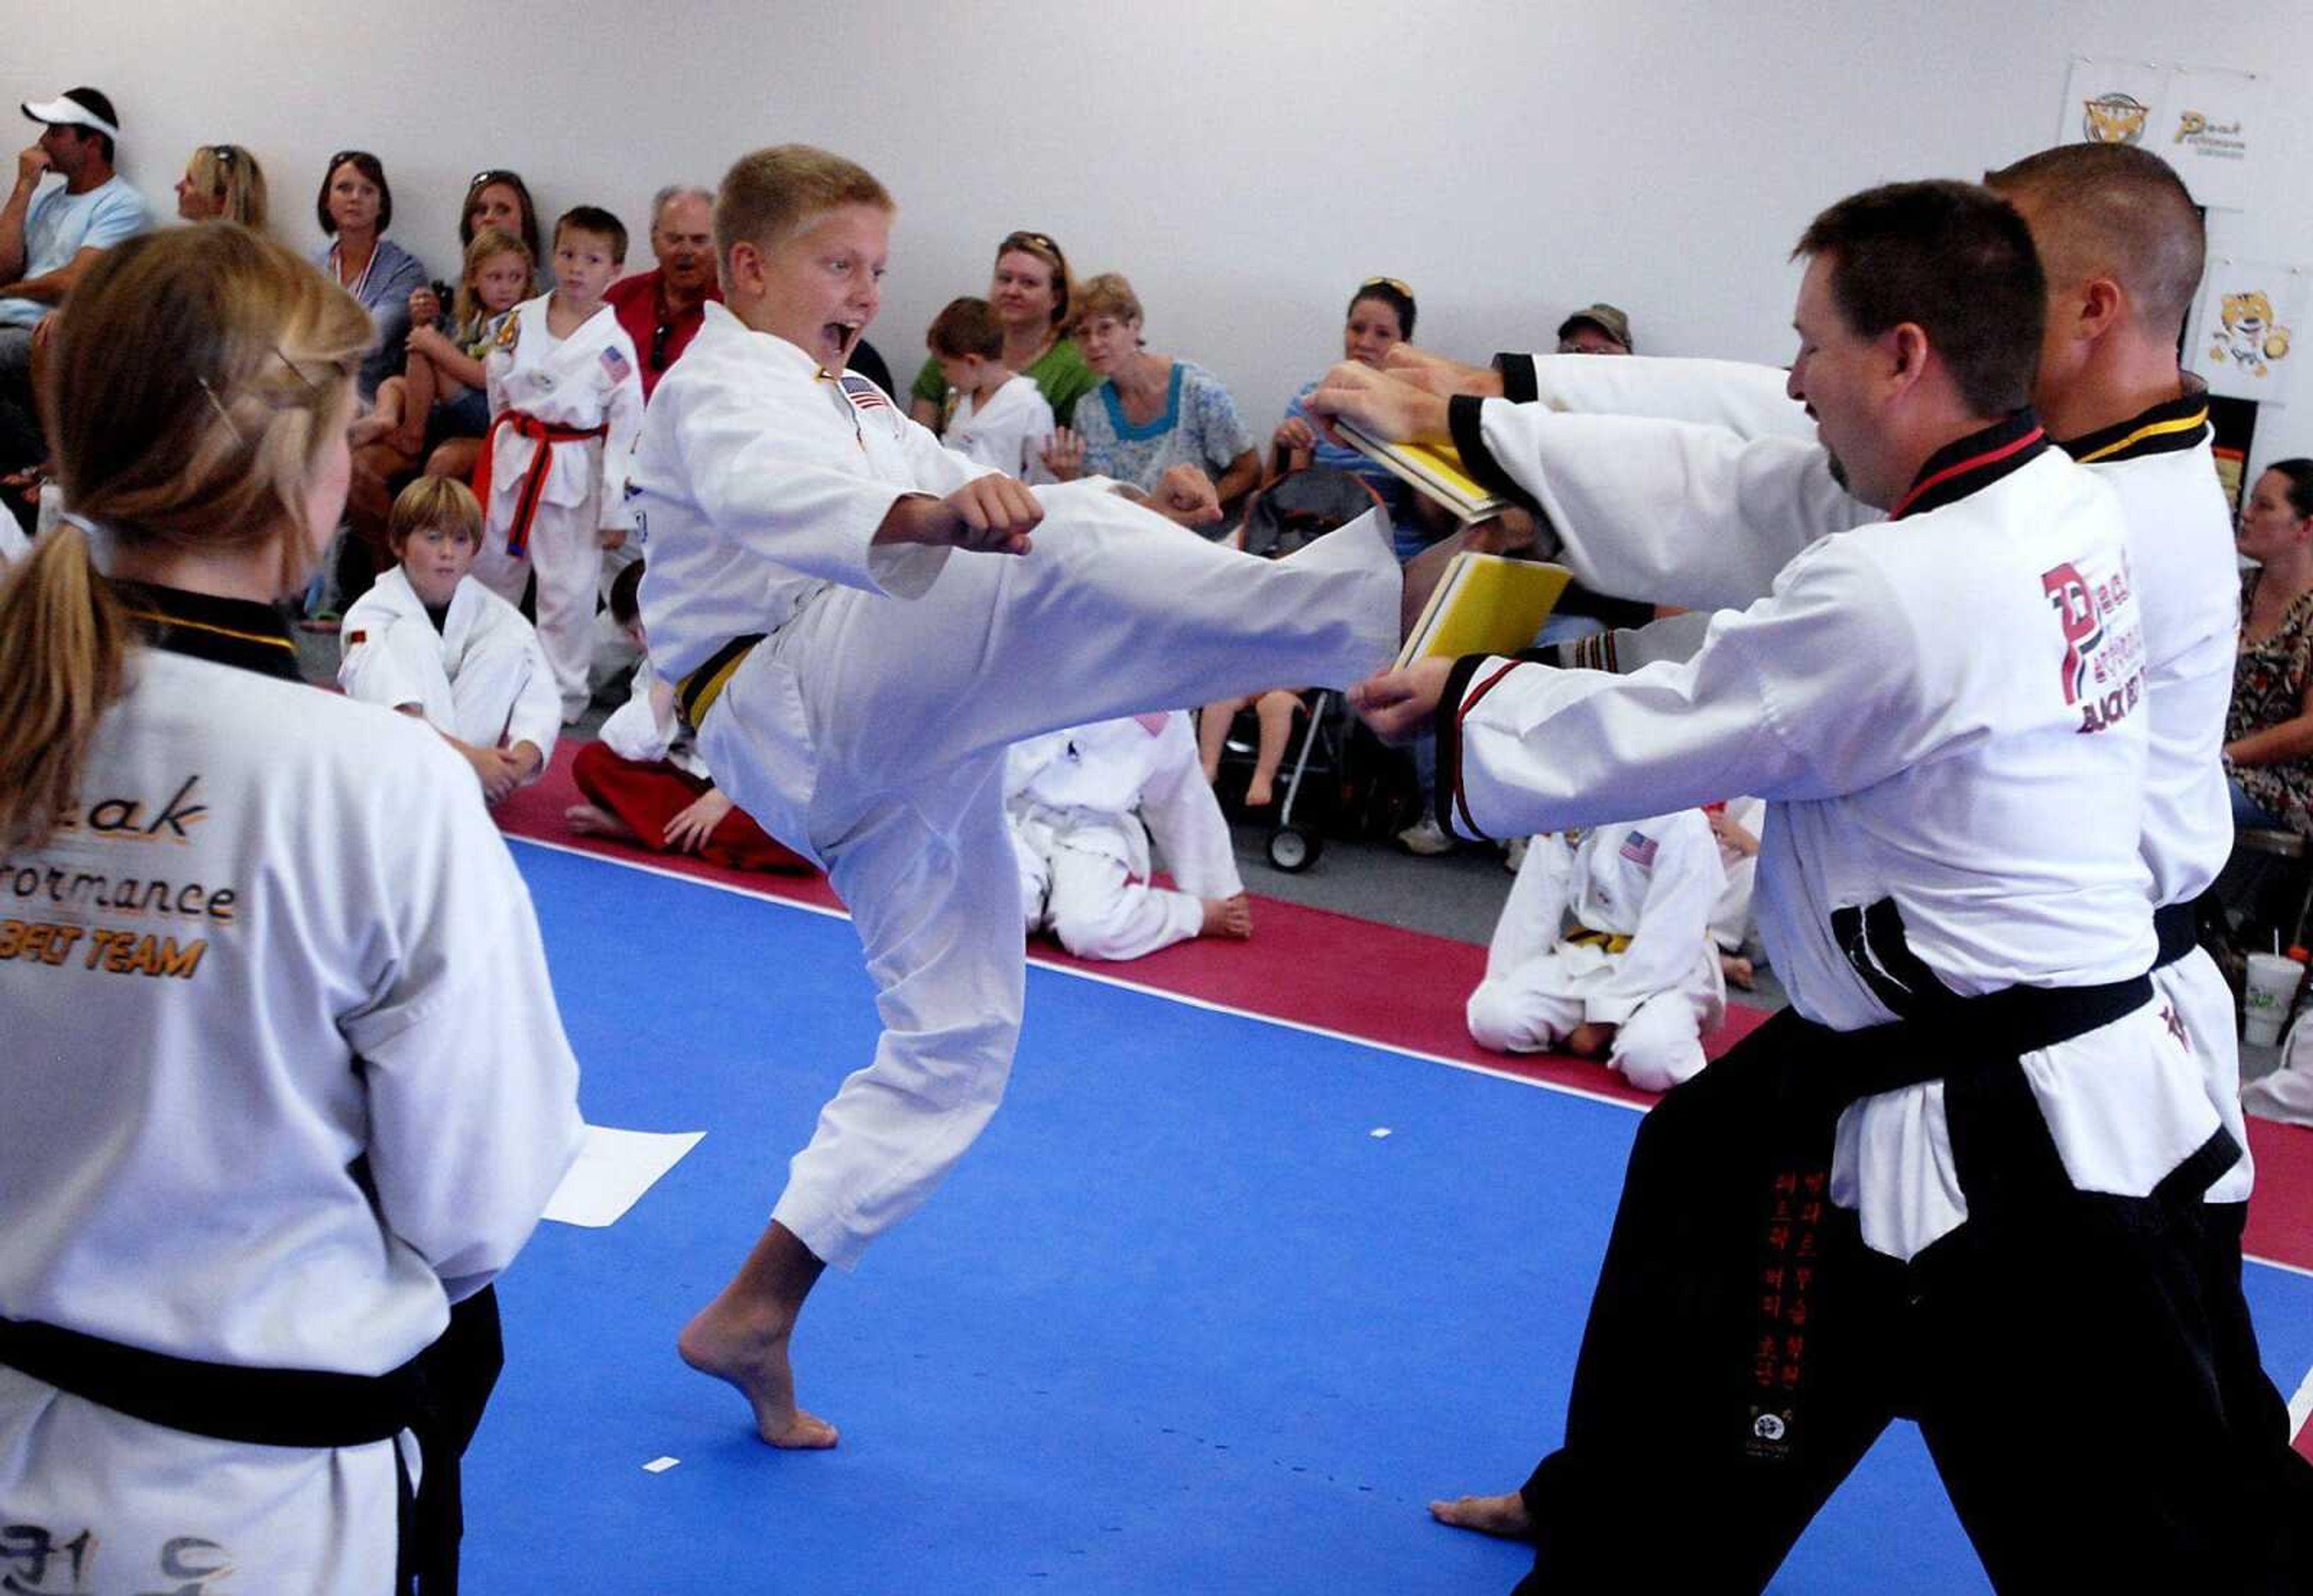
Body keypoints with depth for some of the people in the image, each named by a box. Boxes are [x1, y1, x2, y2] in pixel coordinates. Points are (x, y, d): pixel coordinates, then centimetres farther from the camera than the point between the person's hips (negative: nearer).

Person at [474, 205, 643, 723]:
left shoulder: (614, 344, -10)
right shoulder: (523, 319, 0)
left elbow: (628, 429, -9)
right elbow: (498, 383, 14)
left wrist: (616, 512, -10)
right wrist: (513, 438, 12)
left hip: (574, 471, -4)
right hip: (512, 461, 4)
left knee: (568, 588, 0)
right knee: (489, 569, 15)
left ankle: (563, 693, 13)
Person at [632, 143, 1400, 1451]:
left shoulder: (861, 412, 31)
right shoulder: (722, 387, -1)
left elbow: (996, 510, 24)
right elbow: (778, 497, -25)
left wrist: (1128, 506, 3)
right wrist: (931, 514, -47)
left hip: (901, 762, 9)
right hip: (804, 707, -9)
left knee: (959, 1036, 9)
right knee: (1066, 563, -32)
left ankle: (757, 1314, 15)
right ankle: (1379, 598, -53)